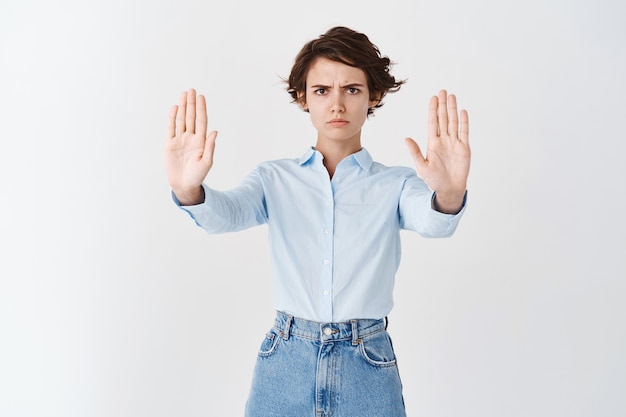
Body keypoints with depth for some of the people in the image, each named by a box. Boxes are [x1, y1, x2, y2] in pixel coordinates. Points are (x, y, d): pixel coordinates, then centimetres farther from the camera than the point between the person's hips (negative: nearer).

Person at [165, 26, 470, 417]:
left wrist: (448, 195, -42)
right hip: (285, 365, 1)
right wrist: (188, 190, -36)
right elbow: (226, 213, -14)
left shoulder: (394, 183, 0)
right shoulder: (275, 178, 3)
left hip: (367, 368, 0)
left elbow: (431, 221, -19)